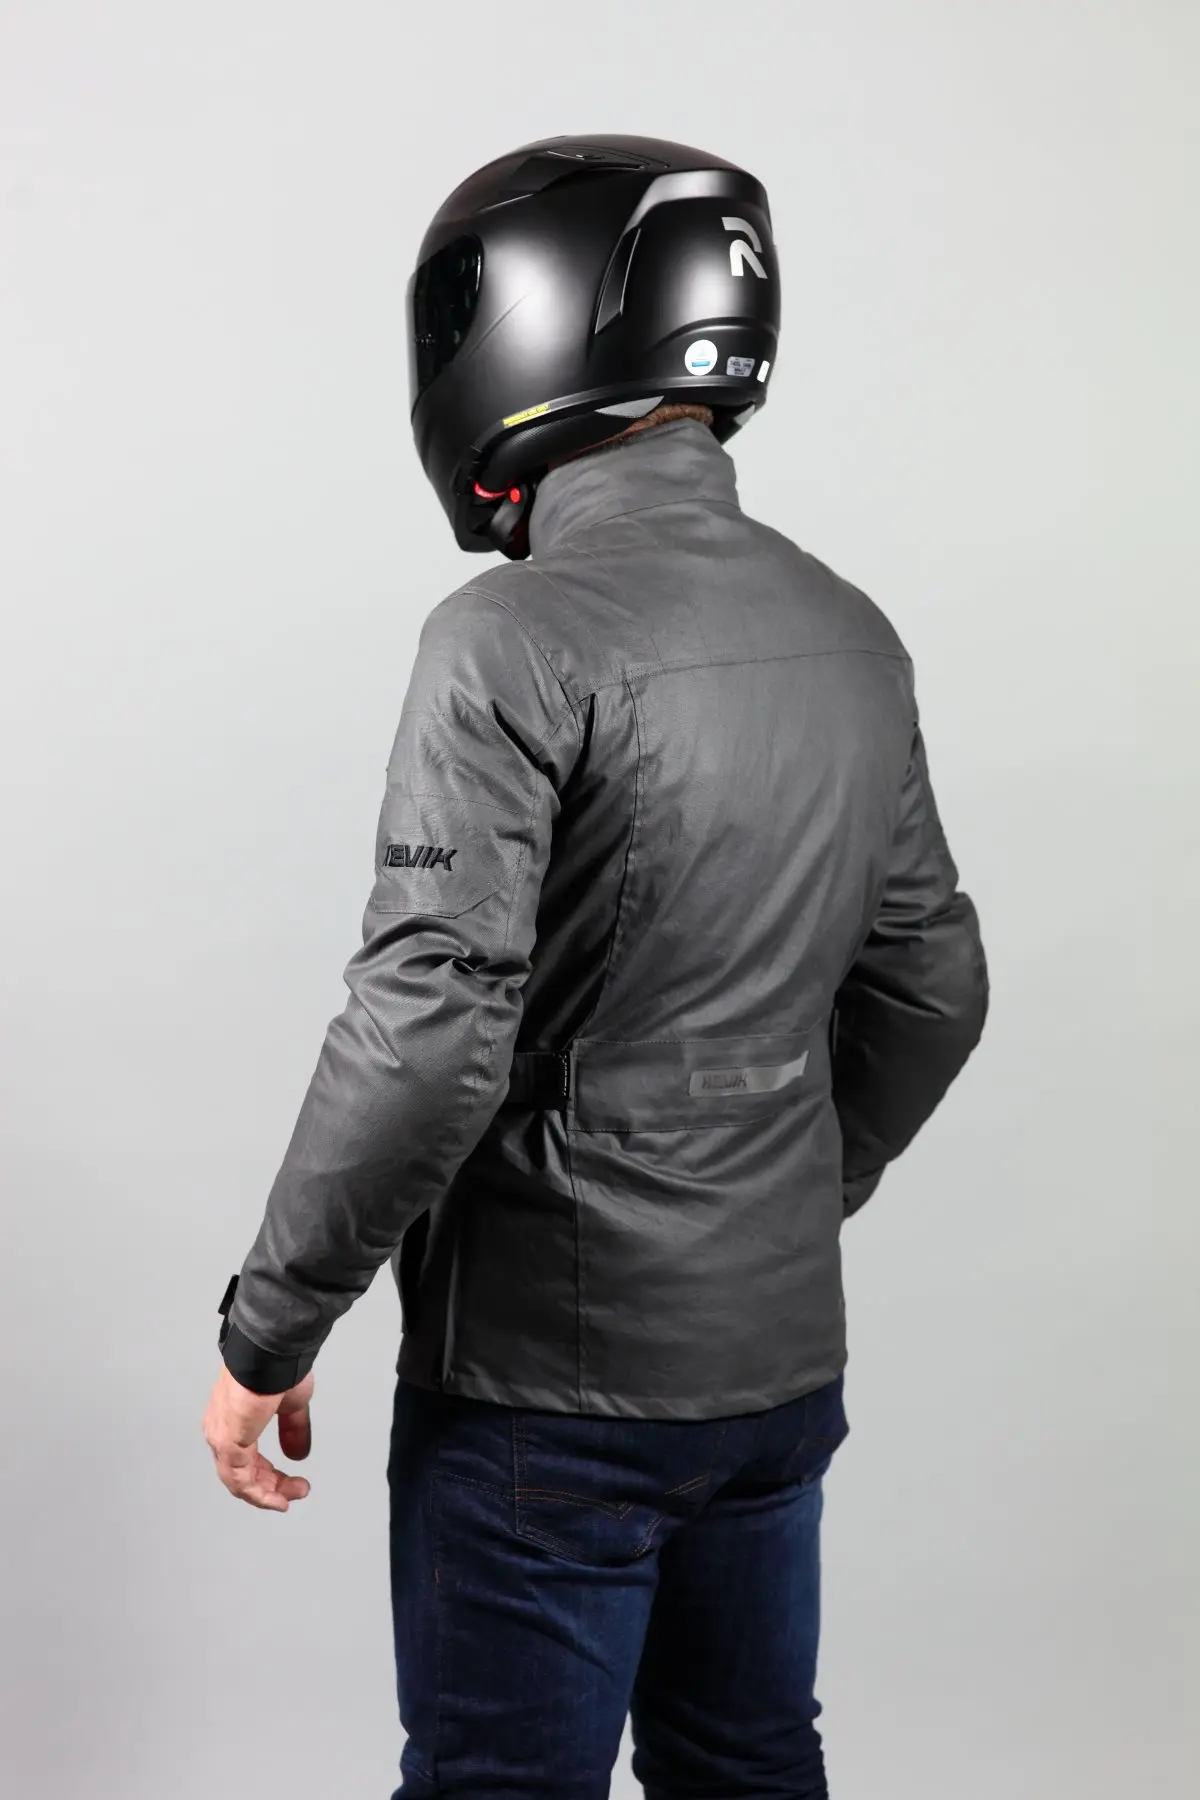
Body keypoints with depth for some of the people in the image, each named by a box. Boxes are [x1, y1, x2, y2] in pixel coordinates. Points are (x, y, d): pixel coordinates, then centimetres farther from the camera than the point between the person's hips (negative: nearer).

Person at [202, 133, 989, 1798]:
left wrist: (267, 1333, -12)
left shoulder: (522, 636, -19)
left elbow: (428, 1037, -24)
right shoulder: (850, 634, 3)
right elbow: (931, 988, 10)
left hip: (551, 1381, -7)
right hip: (783, 1357, 7)